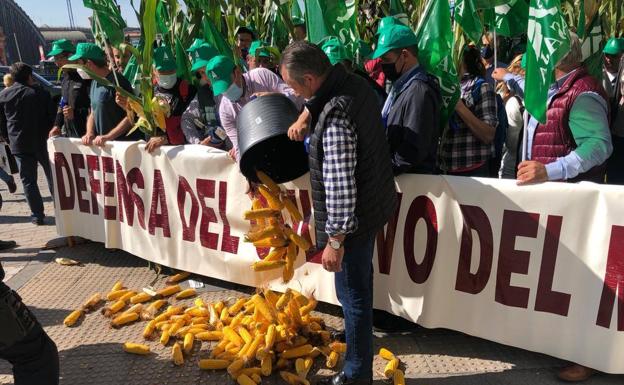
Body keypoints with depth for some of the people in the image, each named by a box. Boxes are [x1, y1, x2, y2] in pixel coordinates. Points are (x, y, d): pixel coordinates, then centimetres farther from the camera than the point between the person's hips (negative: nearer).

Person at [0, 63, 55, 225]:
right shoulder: (41, 93, -2)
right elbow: (52, 116, 1)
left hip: (19, 145, 0)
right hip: (42, 142, 0)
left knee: (28, 180, 5)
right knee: (52, 176, 14)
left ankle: (37, 215, 4)